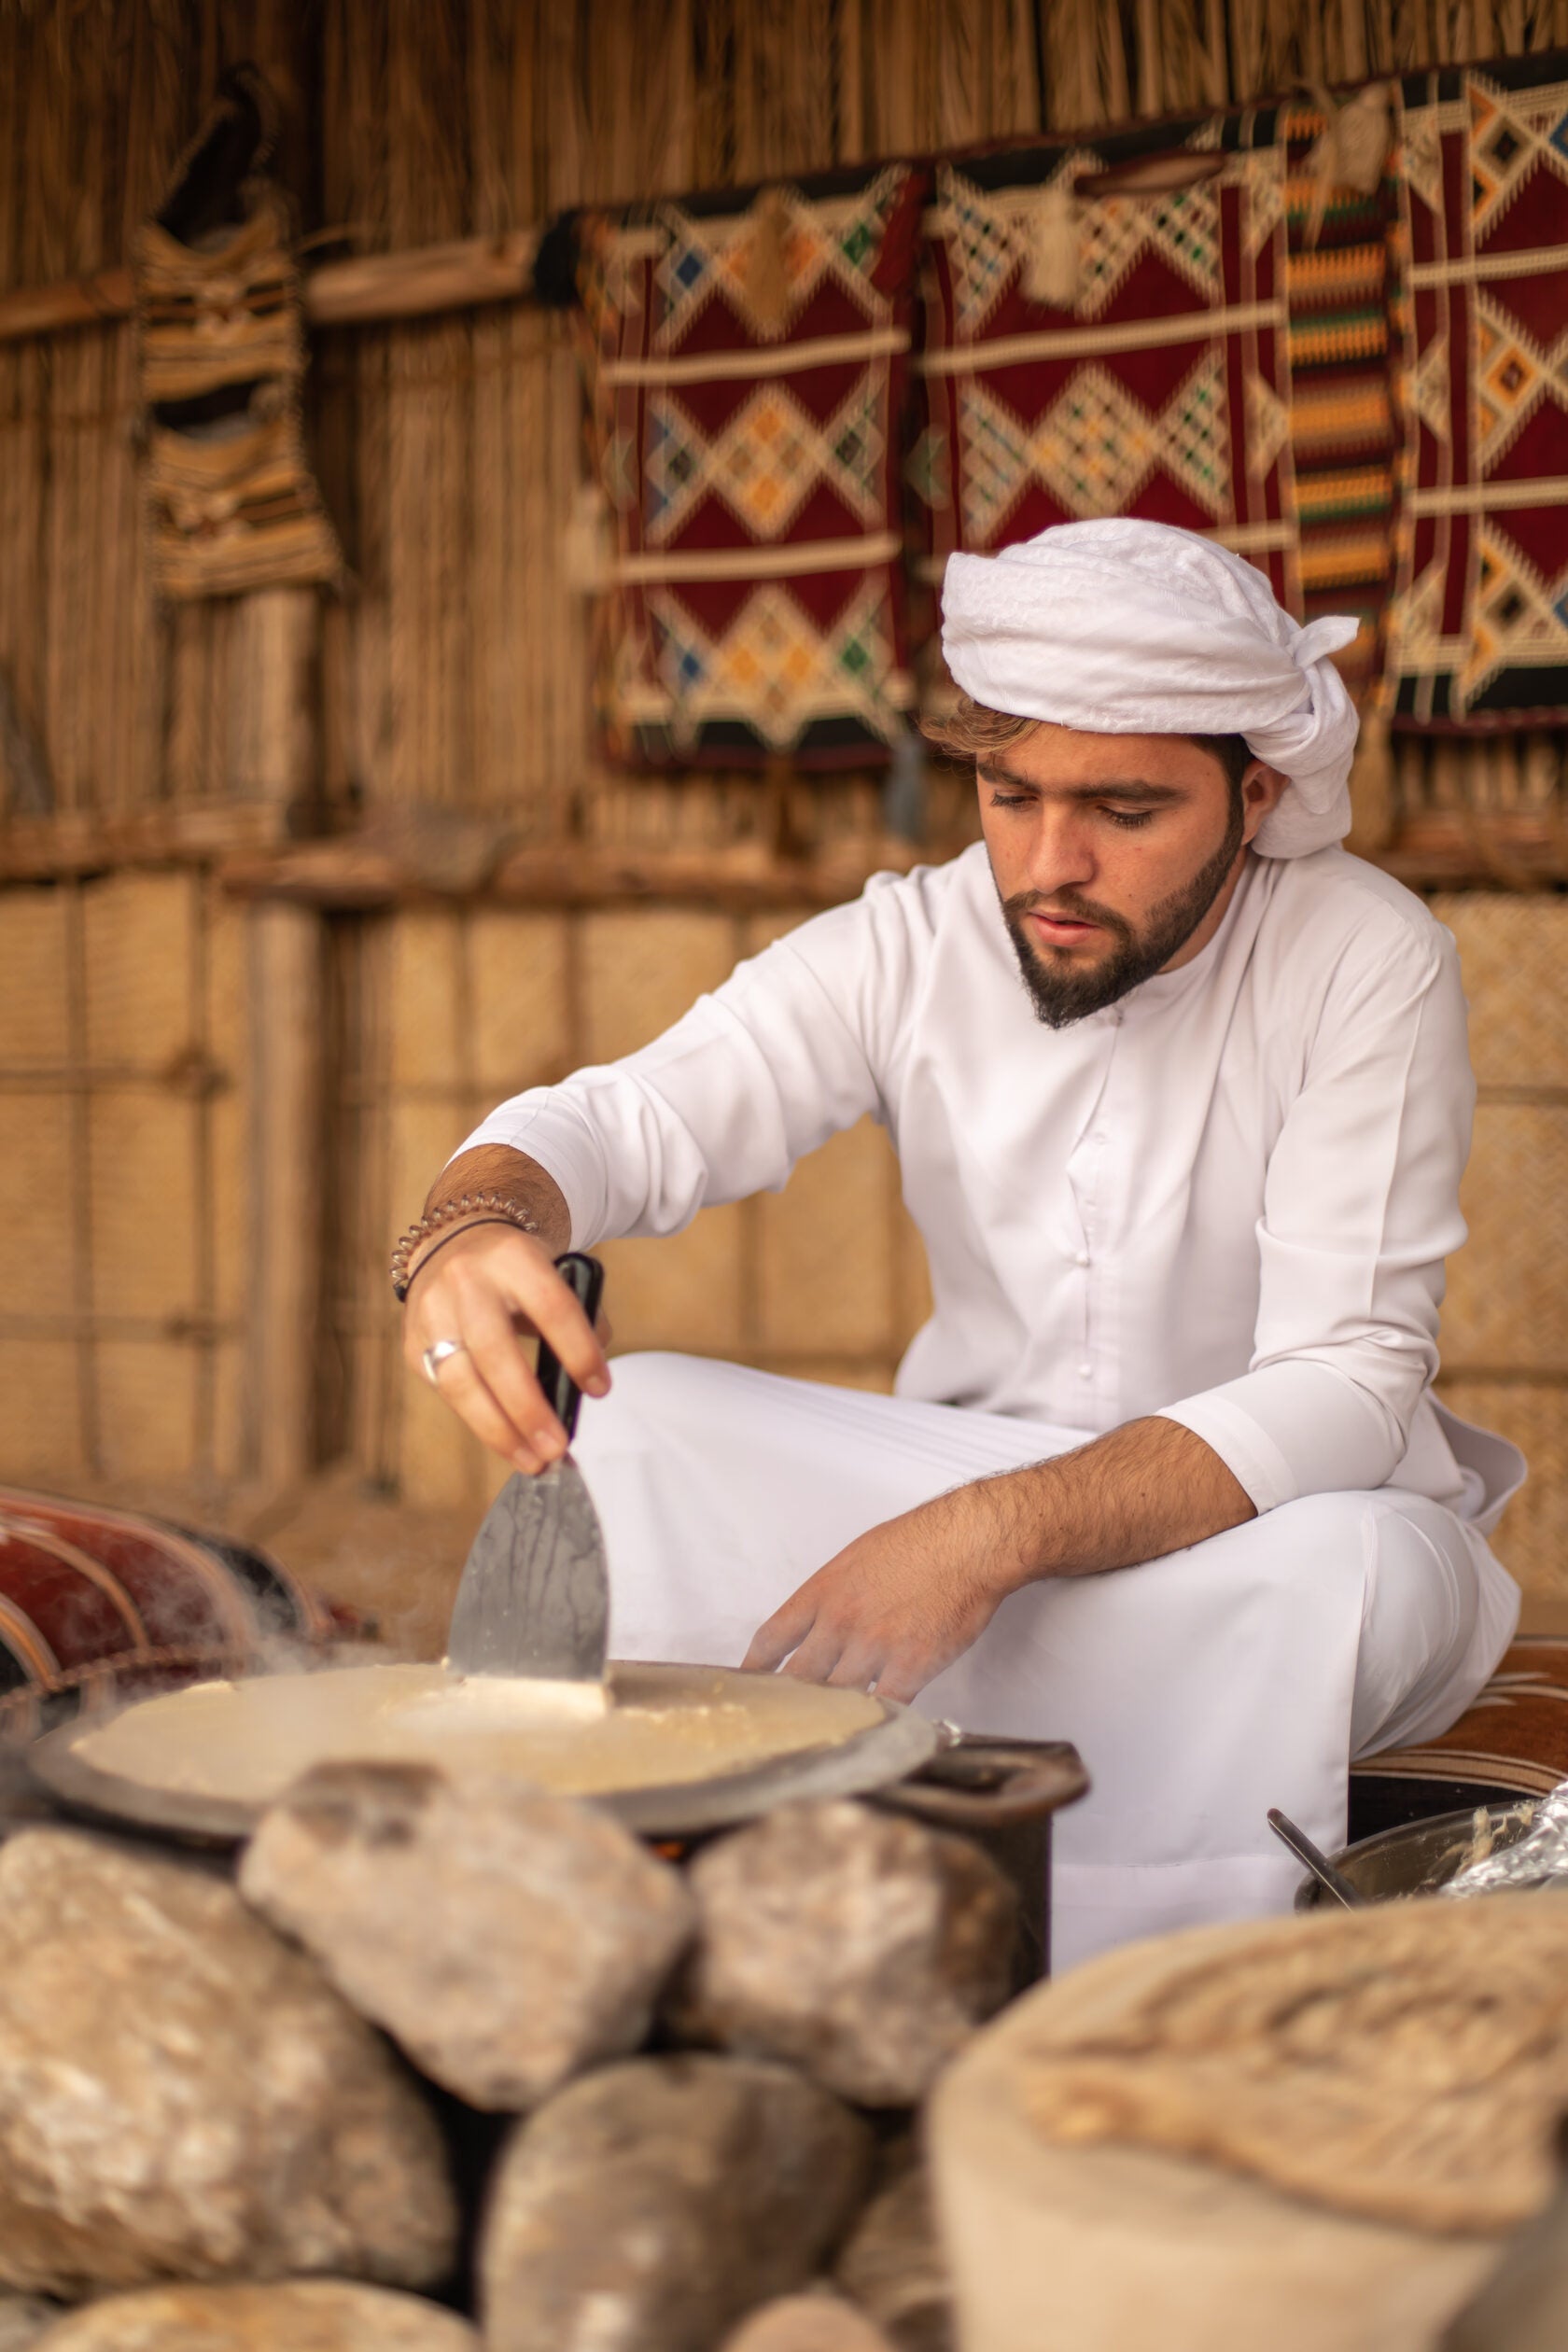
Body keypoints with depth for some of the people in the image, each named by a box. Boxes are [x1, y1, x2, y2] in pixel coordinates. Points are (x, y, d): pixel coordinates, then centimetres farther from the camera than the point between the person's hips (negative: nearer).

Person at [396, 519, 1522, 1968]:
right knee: (626, 1427, -20)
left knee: (1369, 1566, -38)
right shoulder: (910, 949, -7)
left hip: (1265, 1510, -2)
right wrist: (474, 1221, -44)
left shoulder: (1366, 963, -17)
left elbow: (1345, 1387, -23)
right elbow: (628, 1115, -17)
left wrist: (1004, 1531, -38)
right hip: (971, 1469, 3)